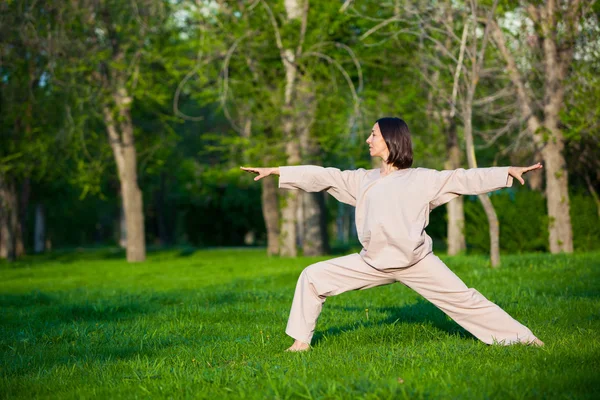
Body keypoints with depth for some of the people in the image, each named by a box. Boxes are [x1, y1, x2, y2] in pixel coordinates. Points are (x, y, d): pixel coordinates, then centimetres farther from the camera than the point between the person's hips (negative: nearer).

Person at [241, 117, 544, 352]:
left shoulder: (422, 179, 0)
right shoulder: (362, 180, 11)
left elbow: (462, 179, -4)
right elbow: (322, 177, 11)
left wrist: (509, 172, -11)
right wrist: (274, 171, 9)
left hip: (416, 262, -4)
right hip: (373, 262, 4)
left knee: (463, 300, -6)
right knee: (313, 277, -2)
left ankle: (521, 337, 3)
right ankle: (301, 341, 8)